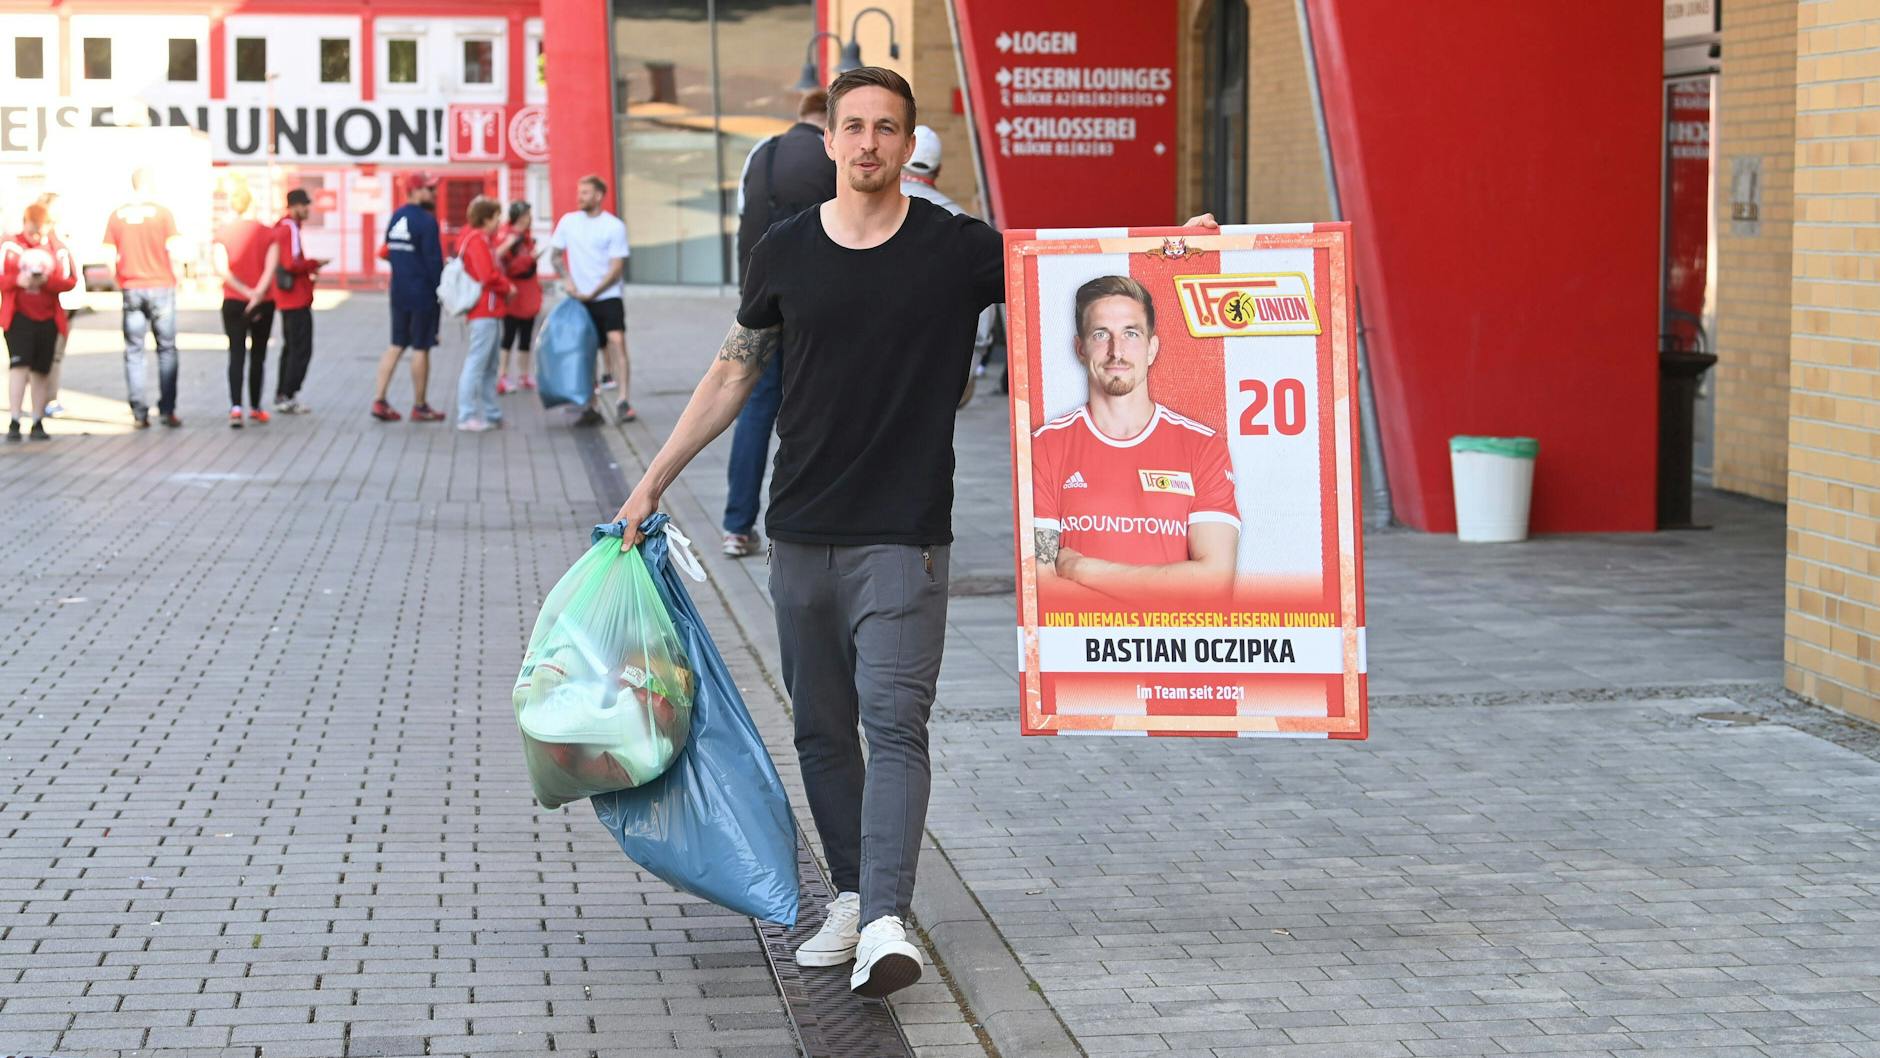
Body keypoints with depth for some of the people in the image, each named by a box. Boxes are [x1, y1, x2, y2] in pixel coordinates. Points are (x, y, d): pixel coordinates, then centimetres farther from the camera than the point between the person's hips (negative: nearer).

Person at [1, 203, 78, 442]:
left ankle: (38, 422, 15)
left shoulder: (57, 248, 3)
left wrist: (47, 280, -19)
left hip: (47, 317, 2)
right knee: (20, 365, -13)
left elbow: (69, 281, -1)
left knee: (41, 371, 7)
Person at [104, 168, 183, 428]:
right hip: (161, 287, -2)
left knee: (133, 352, 7)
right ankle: (167, 410, 2)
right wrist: (176, 277, 9)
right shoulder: (162, 212, -5)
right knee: (166, 349, 7)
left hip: (131, 289, 2)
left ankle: (140, 413, 5)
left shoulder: (117, 215, 1)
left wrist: (119, 282, 13)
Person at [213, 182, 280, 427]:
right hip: (264, 303, 0)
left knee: (236, 354, -1)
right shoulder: (267, 234, -2)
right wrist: (258, 294, -17)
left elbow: (221, 269, -13)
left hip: (233, 302, 0)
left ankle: (235, 407, -18)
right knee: (258, 355, 12)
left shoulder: (222, 233, -2)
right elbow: (271, 268, -14)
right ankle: (255, 407, 21)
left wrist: (245, 291, -13)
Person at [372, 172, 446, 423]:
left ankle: (380, 401, 6)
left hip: (399, 292, 8)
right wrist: (441, 288, -7)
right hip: (424, 294, -8)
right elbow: (434, 259, -17)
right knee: (421, 348, 0)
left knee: (396, 345, 12)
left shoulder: (395, 218, 10)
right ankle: (420, 407, 7)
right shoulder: (426, 221, -15)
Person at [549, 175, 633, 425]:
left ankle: (623, 402, -22)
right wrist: (567, 280, -2)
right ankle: (592, 406, 16)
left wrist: (592, 293, -14)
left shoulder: (614, 226, -6)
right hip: (580, 299, 4)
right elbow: (556, 254, 14)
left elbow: (616, 268, -9)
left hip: (608, 295, -4)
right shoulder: (568, 221, 6)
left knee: (616, 342, -20)